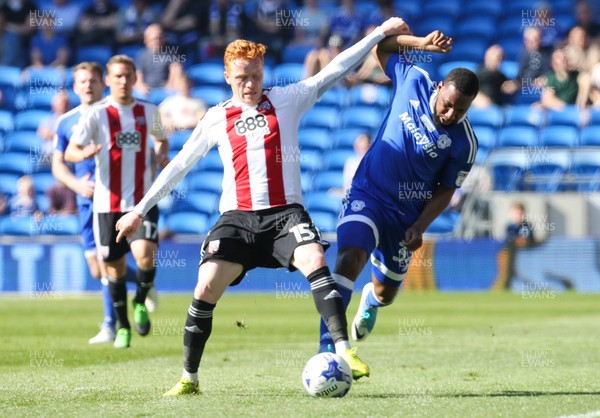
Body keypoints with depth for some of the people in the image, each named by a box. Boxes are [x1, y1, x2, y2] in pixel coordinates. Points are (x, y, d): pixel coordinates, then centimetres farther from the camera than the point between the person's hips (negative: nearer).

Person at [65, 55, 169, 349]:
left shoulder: (149, 112, 7)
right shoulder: (96, 114, -3)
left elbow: (161, 138, 27)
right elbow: (69, 152, -11)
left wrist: (162, 155, 5)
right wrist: (84, 154, -34)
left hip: (143, 201, 1)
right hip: (108, 203, -1)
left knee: (145, 256, -20)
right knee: (115, 267, 5)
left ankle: (140, 303, 9)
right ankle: (122, 327, 24)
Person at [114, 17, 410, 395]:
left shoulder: (286, 101, 9)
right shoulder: (217, 119, 11)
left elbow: (335, 70, 6)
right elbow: (180, 165, 16)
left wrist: (381, 33, 1)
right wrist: (140, 211, 15)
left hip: (285, 212, -1)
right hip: (237, 217, 1)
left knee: (315, 260, -28)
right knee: (206, 288, -12)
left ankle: (343, 350, -31)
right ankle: (189, 378, 2)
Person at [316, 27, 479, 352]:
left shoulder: (464, 142, -11)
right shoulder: (414, 82, -10)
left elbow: (445, 191, -2)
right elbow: (382, 46, 4)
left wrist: (419, 227, -14)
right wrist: (421, 43, -11)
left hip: (407, 215, 2)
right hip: (368, 195, -2)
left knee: (385, 294, 16)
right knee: (350, 258, -29)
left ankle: (370, 300, 58)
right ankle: (327, 347, -34)